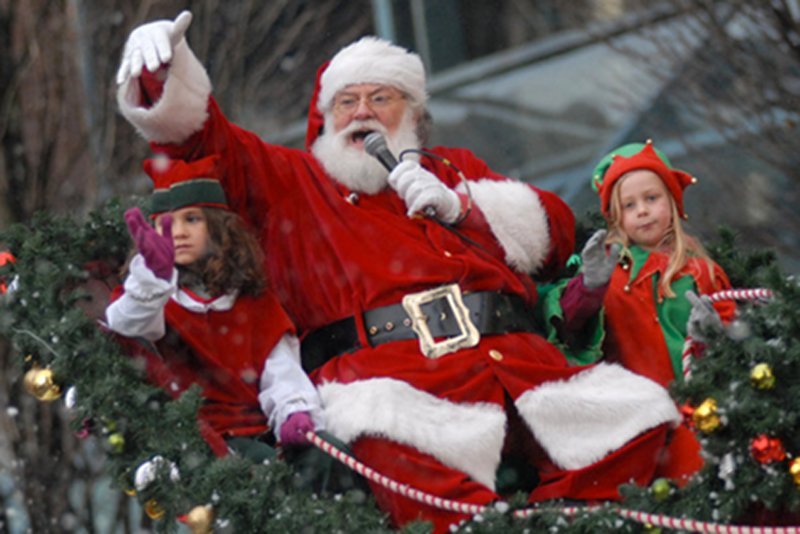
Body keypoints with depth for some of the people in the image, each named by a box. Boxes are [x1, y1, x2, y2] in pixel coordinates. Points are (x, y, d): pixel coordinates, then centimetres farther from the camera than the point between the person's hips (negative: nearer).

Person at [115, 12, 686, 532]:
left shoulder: (454, 169, 34)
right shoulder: (292, 179, 27)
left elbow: (557, 230, 24)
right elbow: (202, 135, 14)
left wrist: (459, 206, 8)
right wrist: (163, 71, -6)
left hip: (513, 355, 4)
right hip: (387, 368, -4)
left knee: (637, 418, -23)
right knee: (394, 444, -42)